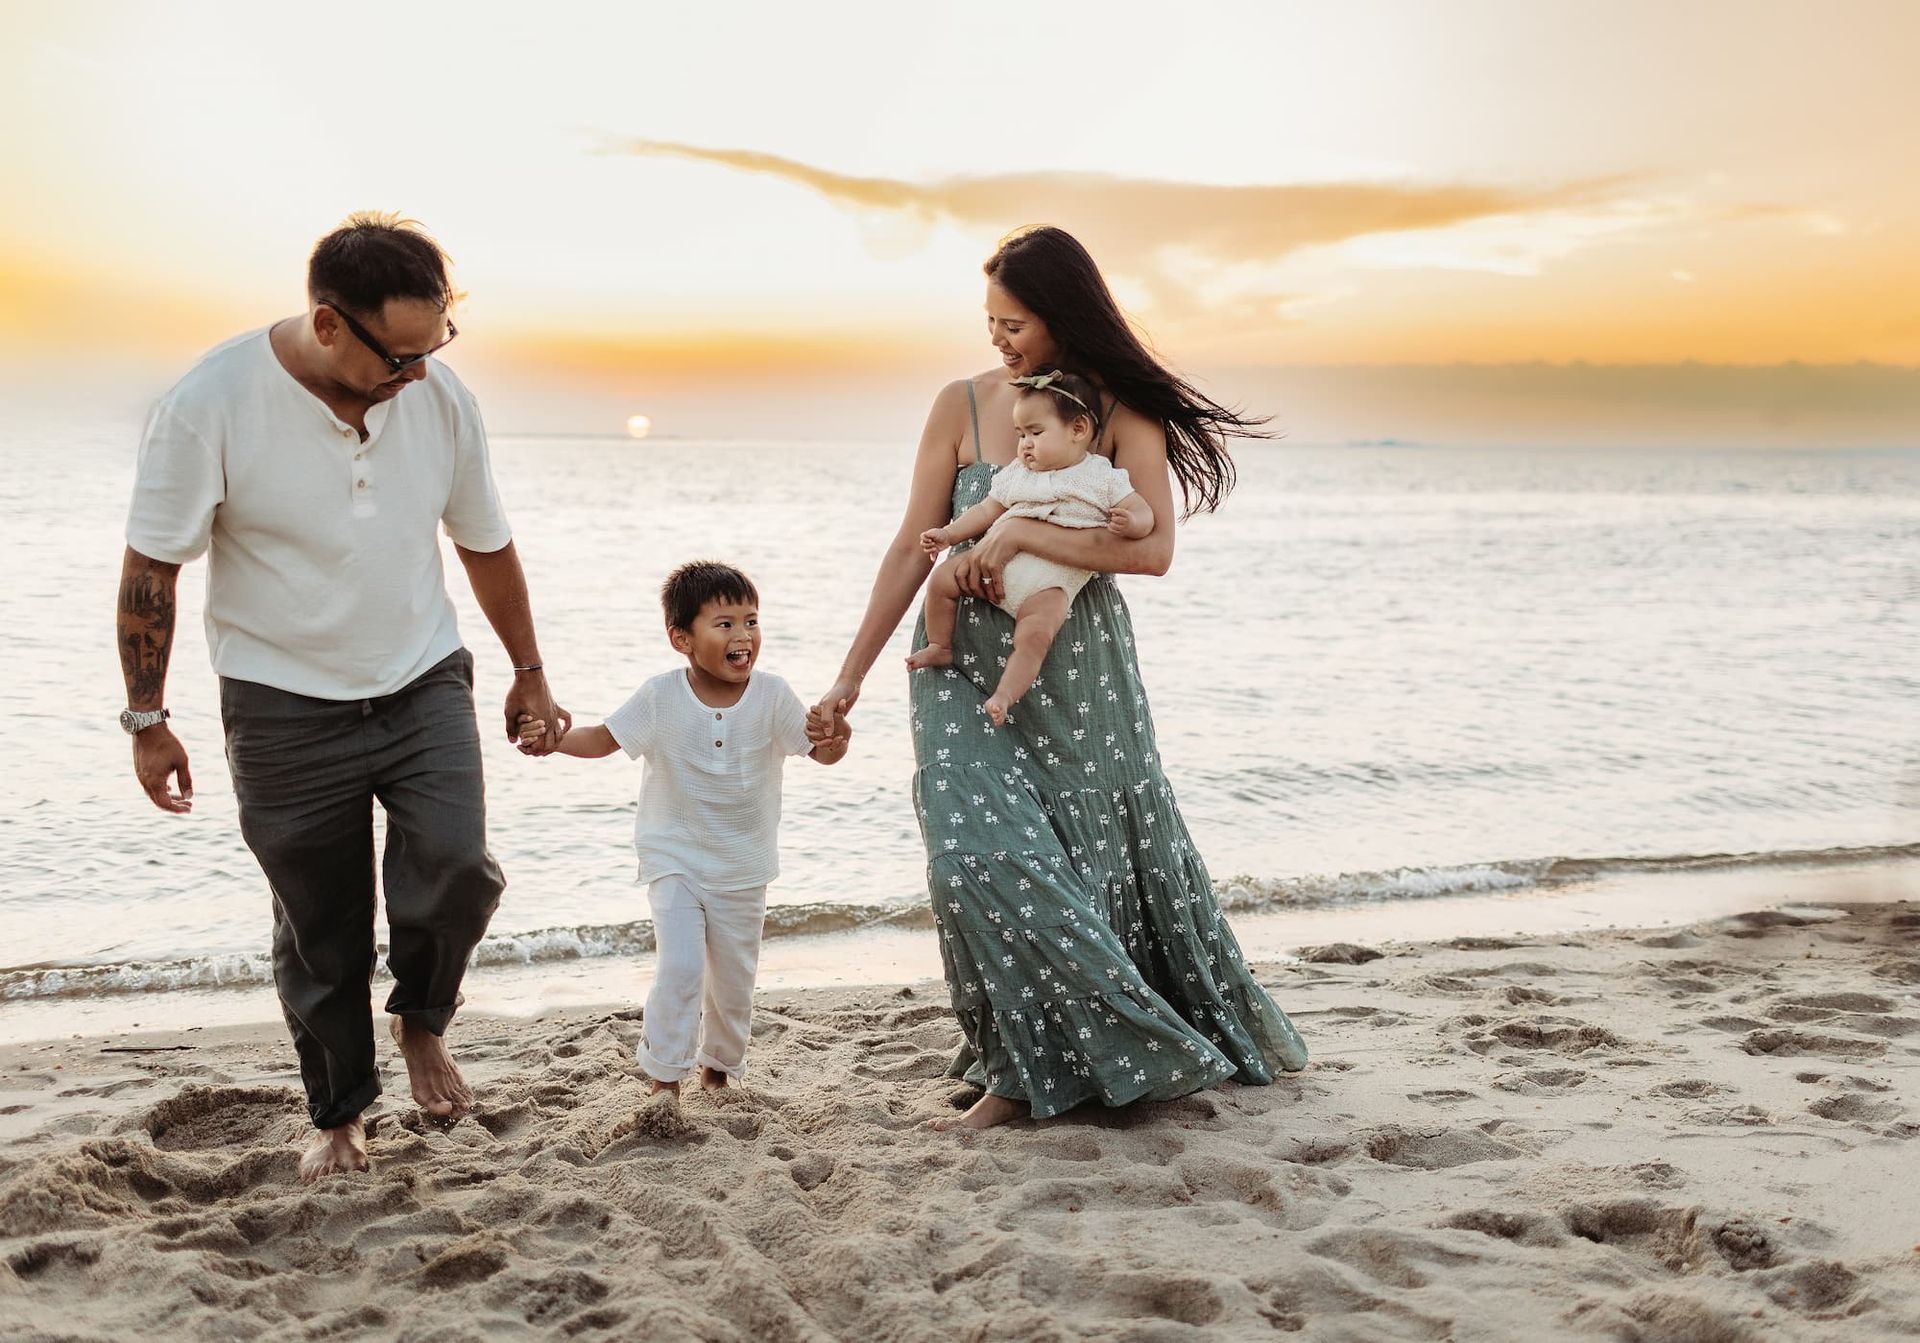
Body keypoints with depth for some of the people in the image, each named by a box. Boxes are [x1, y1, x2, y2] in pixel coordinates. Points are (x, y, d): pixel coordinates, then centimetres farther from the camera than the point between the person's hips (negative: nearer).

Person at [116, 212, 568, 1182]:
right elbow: (150, 571, -9)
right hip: (284, 710, -2)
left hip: (422, 685, 2)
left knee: (457, 870, -18)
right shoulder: (209, 406, -19)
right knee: (319, 936, 7)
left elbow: (487, 547, 6)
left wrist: (529, 676, 15)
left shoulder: (440, 397, -8)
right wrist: (147, 720, -4)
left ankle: (421, 1023, 13)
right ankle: (338, 1116, 30)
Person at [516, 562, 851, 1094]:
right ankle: (664, 1075, 1)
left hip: (743, 865, 2)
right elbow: (604, 739, -5)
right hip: (674, 859, -2)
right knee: (679, 966, -15)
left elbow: (818, 750, -10)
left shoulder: (771, 696, -12)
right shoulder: (660, 697, -14)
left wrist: (835, 740, -34)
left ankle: (720, 1065, 38)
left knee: (733, 977, 13)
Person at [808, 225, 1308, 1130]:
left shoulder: (1126, 412, -5)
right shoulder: (962, 406, -2)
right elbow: (912, 549, 0)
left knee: (1112, 859, 10)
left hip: (1080, 673, 0)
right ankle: (1027, 1069, 6)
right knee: (979, 856, -12)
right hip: (969, 670, 1)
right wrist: (849, 678, -2)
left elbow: (1153, 550, -17)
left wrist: (1023, 533, -24)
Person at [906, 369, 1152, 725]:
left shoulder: (1103, 478, 3)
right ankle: (941, 647, 13)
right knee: (942, 579, -4)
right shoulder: (1016, 474, 15)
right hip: (997, 563, 5)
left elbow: (1144, 514, 0)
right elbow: (985, 511, 18)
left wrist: (1130, 523, -24)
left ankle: (1004, 696, -24)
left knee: (1034, 634, -28)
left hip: (1050, 584, -5)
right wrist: (948, 534, 8)